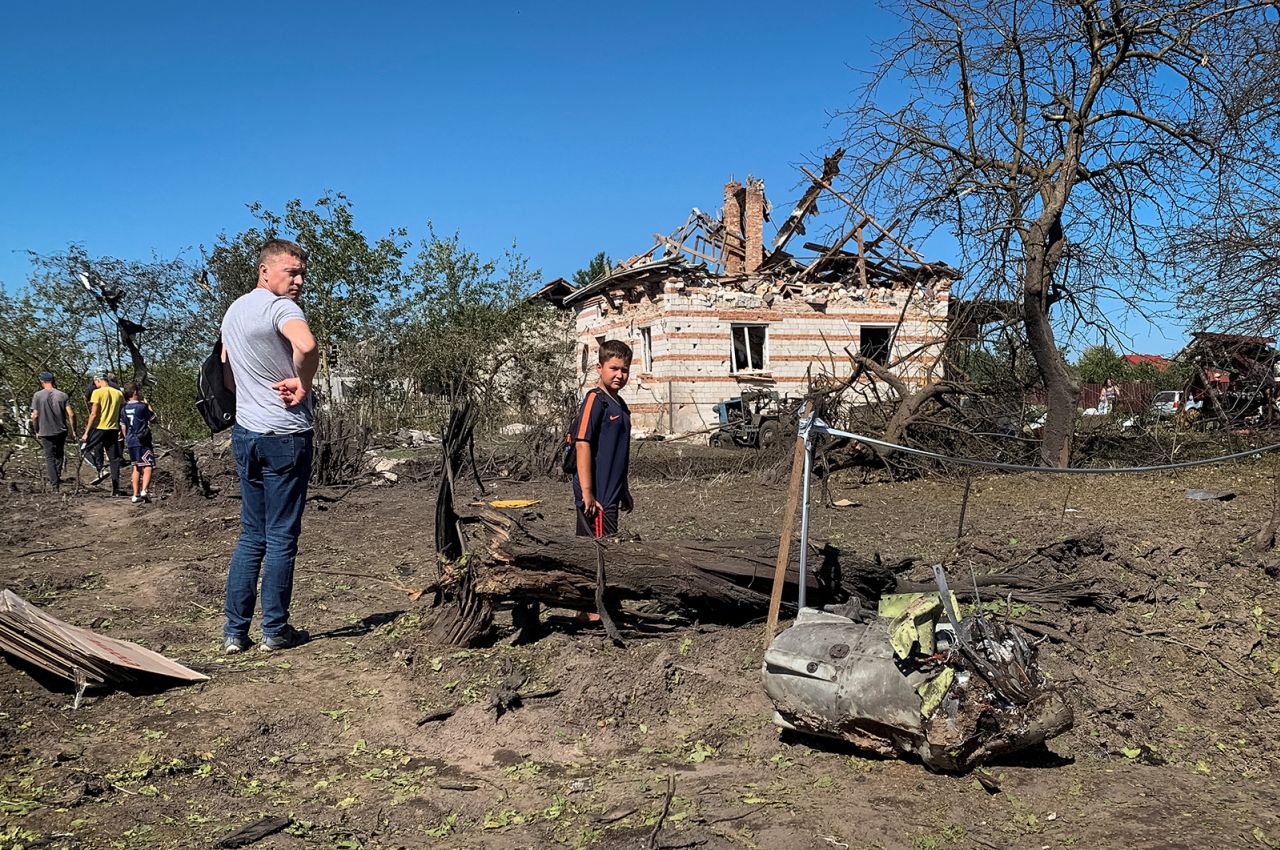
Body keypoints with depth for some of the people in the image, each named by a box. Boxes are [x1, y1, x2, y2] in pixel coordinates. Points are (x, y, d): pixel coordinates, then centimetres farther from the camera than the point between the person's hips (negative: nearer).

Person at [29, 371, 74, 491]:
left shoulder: (38, 395, -5)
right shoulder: (62, 395, -2)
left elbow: (35, 416, -8)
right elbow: (71, 414, -8)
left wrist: (36, 431, 6)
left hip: (45, 432, -2)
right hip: (61, 431, 2)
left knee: (50, 457, 4)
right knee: (59, 454, 22)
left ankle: (55, 484, 0)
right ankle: (57, 476, 25)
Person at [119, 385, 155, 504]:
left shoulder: (125, 408, 7)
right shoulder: (142, 406, -11)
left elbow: (123, 426, 10)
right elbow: (152, 416, 3)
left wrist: (126, 438, 20)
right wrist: (147, 404, 12)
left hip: (130, 441, 7)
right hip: (142, 441, -7)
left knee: (136, 467, 14)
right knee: (148, 466, -6)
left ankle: (135, 495, 13)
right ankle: (144, 490, -25)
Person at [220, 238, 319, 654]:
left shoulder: (234, 311, 15)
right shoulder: (280, 307, -14)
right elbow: (307, 346, -35)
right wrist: (303, 384, -19)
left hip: (245, 432, 8)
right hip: (285, 436, -8)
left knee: (251, 535, 13)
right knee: (281, 537, 1)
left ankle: (234, 632, 14)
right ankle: (275, 630, 9)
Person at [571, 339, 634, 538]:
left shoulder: (619, 404, 15)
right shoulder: (595, 400, -12)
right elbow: (582, 445, -19)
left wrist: (624, 491, 26)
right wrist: (587, 492, -23)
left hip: (611, 494, 9)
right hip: (596, 497, -9)